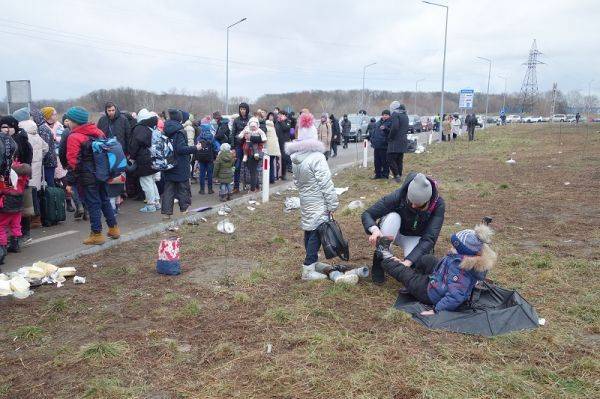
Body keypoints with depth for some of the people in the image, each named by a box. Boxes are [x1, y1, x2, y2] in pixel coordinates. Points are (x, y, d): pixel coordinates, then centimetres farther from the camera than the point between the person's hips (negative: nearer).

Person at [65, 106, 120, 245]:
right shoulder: (98, 132, 8)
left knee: (93, 203, 0)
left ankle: (97, 234, 6)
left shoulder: (73, 137, -13)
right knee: (105, 199, 17)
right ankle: (113, 228, 22)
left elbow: (72, 160, -17)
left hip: (87, 176, -7)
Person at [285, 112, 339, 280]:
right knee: (316, 234, -2)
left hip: (305, 202, 8)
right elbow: (326, 184, -18)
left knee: (309, 231, 18)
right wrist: (332, 204, -11)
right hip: (319, 205, -8)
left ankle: (312, 260, 33)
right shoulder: (317, 158, -19)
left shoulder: (295, 158, 5)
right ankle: (308, 270, 1)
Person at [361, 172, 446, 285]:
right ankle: (379, 262, -21)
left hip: (415, 237, 0)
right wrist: (374, 229, -50)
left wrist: (408, 262, -45)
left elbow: (429, 238, -32)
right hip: (395, 232, 0)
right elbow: (367, 214, -27)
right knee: (392, 217, -35)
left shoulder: (438, 204, -28)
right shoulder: (399, 196, -31)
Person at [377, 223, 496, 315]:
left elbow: (455, 295, -42)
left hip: (431, 293, -8)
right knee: (427, 259, 19)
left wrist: (437, 310, -35)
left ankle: (387, 258, 33)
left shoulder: (458, 268, -40)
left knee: (402, 272, 6)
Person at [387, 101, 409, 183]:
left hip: (395, 142, -9)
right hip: (403, 141, 9)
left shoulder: (395, 115, -11)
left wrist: (389, 137, -11)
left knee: (390, 159, -5)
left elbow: (394, 128, -22)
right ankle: (399, 176, 16)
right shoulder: (405, 116, 18)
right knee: (399, 160, 13)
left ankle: (397, 175, -11)